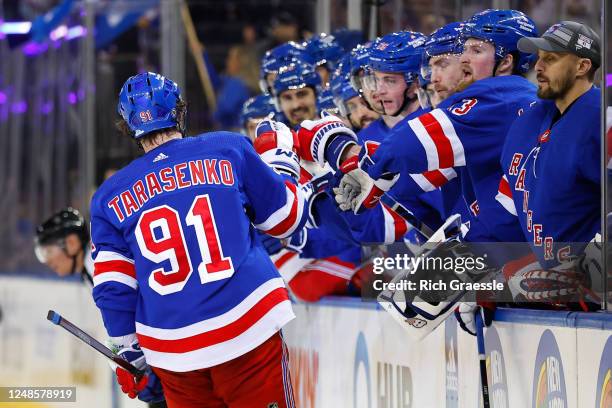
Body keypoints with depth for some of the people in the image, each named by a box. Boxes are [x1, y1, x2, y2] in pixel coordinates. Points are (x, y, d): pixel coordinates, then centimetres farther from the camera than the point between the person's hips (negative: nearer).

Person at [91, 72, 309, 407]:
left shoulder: (110, 197, 9)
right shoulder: (229, 150, 2)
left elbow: (112, 287, 8)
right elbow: (286, 218, 10)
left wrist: (129, 351, 20)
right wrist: (279, 158, 26)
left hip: (171, 351, 3)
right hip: (248, 331, -3)